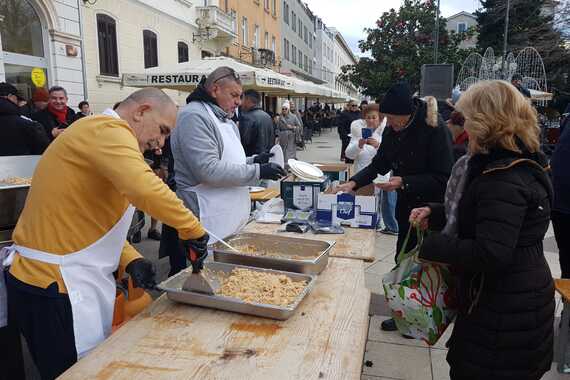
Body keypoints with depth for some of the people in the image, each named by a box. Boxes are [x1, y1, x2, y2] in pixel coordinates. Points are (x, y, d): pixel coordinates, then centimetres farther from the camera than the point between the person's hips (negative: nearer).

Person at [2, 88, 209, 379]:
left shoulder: (100, 138, 16)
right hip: (56, 286, -10)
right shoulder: (108, 129, -16)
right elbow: (143, 188, -36)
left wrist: (130, 261, 1)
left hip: (69, 278, 10)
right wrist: (192, 230, -22)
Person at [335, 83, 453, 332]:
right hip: (406, 204, 6)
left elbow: (442, 178, -20)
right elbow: (379, 164, 8)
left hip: (431, 207, -6)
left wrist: (404, 182, -28)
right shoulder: (393, 130, -1)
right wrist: (353, 183, -5)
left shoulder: (435, 129, -20)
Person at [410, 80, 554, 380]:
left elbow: (491, 254, -31)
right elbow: (476, 215, 18)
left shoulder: (505, 180, -26)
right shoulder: (516, 164, 9)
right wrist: (434, 214, 7)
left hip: (504, 313, -10)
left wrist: (431, 246, -21)